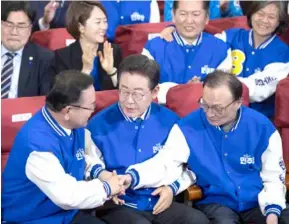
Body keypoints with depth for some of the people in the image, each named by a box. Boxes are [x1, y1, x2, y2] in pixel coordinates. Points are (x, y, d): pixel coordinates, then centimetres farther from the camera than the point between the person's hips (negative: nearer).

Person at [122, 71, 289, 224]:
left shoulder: (261, 127, -6)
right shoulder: (188, 126, -7)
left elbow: (273, 176, 1)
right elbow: (165, 161, -14)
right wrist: (132, 177, -32)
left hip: (258, 202, 2)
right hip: (216, 202, -2)